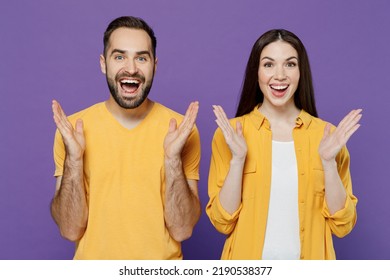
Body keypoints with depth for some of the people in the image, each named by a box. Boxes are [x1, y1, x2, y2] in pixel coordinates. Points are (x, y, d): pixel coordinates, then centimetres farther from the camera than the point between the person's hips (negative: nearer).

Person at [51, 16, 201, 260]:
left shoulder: (182, 130, -12)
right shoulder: (73, 129, -10)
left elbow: (182, 230, -14)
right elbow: (70, 230, -12)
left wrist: (172, 159, -26)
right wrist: (73, 159, -24)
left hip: (162, 272, 0)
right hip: (93, 262, 1)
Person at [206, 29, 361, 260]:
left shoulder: (327, 134, -5)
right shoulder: (230, 133, -8)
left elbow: (342, 225, -6)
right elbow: (223, 222, -10)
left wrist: (329, 161, -18)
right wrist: (237, 159, -22)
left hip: (309, 258, 1)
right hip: (248, 262, -1)